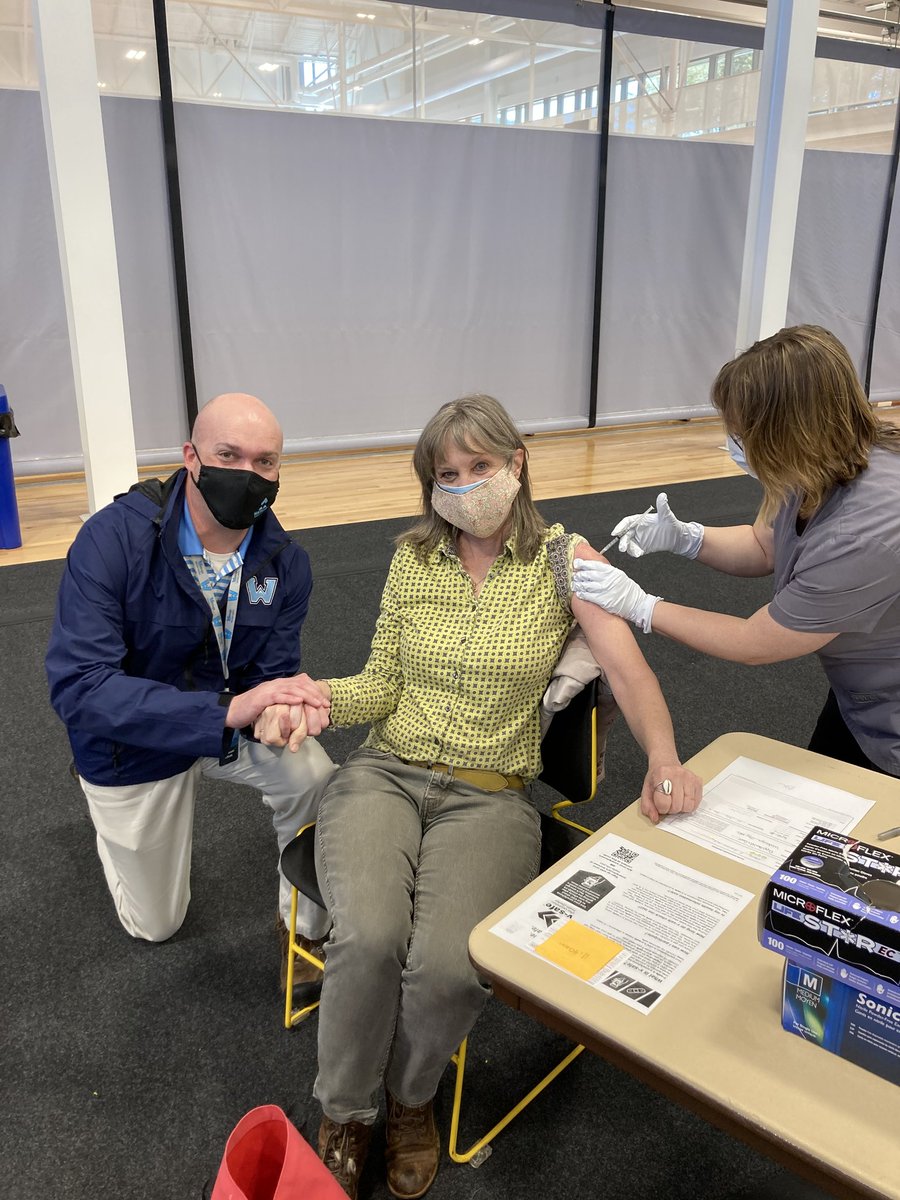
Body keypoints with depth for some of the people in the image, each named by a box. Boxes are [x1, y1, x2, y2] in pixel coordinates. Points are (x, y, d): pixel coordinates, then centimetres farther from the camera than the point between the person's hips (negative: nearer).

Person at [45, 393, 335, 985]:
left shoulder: (284, 561, -17)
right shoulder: (112, 539, -31)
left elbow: (274, 671, -13)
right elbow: (78, 686, -37)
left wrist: (289, 701, -40)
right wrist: (228, 711, -48)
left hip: (233, 715, 2)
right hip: (133, 740, -2)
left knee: (315, 777, -29)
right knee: (156, 925, 15)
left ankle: (306, 926, 0)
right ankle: (118, 823, 46)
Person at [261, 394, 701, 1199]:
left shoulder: (563, 558, -1)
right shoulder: (413, 558, 7)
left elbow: (628, 668, -11)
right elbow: (382, 687, 9)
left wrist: (664, 758, -29)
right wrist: (312, 694, -11)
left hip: (490, 794, -1)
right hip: (384, 774, 2)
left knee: (447, 965, -26)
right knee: (370, 938, -26)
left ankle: (411, 1097, 12)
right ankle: (345, 1115, 6)